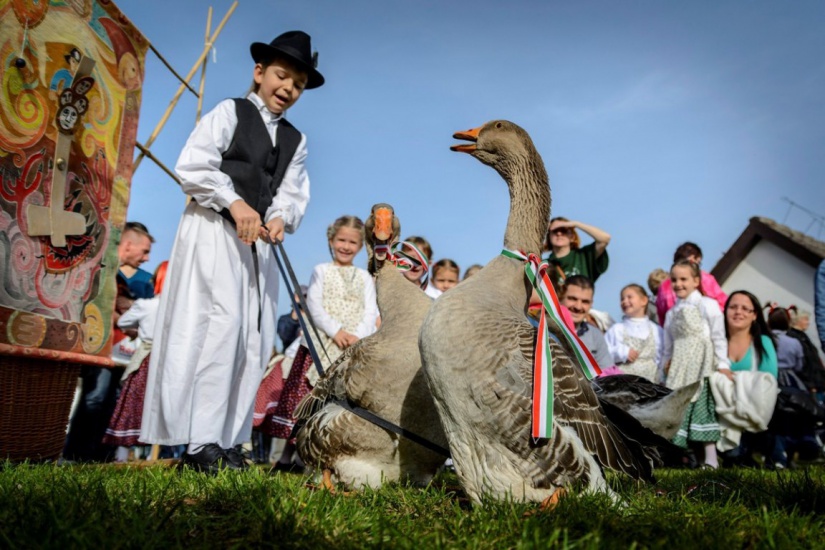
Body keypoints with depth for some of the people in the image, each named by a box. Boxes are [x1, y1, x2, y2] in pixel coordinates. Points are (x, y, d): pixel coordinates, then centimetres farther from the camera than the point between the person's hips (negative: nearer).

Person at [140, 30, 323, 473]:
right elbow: (192, 167, -8)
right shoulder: (229, 112, 3)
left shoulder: (296, 141, 18)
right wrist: (234, 203, -19)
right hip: (213, 229, -6)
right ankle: (202, 441, -13)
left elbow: (293, 193, 8)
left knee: (254, 337, 1)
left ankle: (229, 441, 7)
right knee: (222, 320, -18)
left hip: (257, 240, 6)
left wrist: (281, 218, -14)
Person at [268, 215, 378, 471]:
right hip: (319, 345, -1)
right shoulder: (321, 270, 11)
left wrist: (358, 337, -15)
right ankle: (288, 455, 8)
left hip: (354, 349, 2)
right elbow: (313, 305, -2)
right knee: (304, 398, -1)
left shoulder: (364, 277, 15)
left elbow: (370, 311, 4)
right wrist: (335, 330, -16)